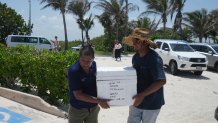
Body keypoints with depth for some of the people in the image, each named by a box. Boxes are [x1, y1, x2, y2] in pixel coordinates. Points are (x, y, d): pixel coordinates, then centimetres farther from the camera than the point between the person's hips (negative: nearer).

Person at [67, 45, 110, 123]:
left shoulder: (95, 66, -8)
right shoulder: (73, 71, -23)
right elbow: (78, 95, -24)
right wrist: (98, 101, -28)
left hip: (93, 107, 4)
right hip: (77, 109, -4)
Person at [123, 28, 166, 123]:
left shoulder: (154, 58, -22)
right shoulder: (135, 57, 0)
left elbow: (161, 81, -28)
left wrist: (142, 95, -30)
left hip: (151, 103, -6)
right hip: (136, 101, 6)